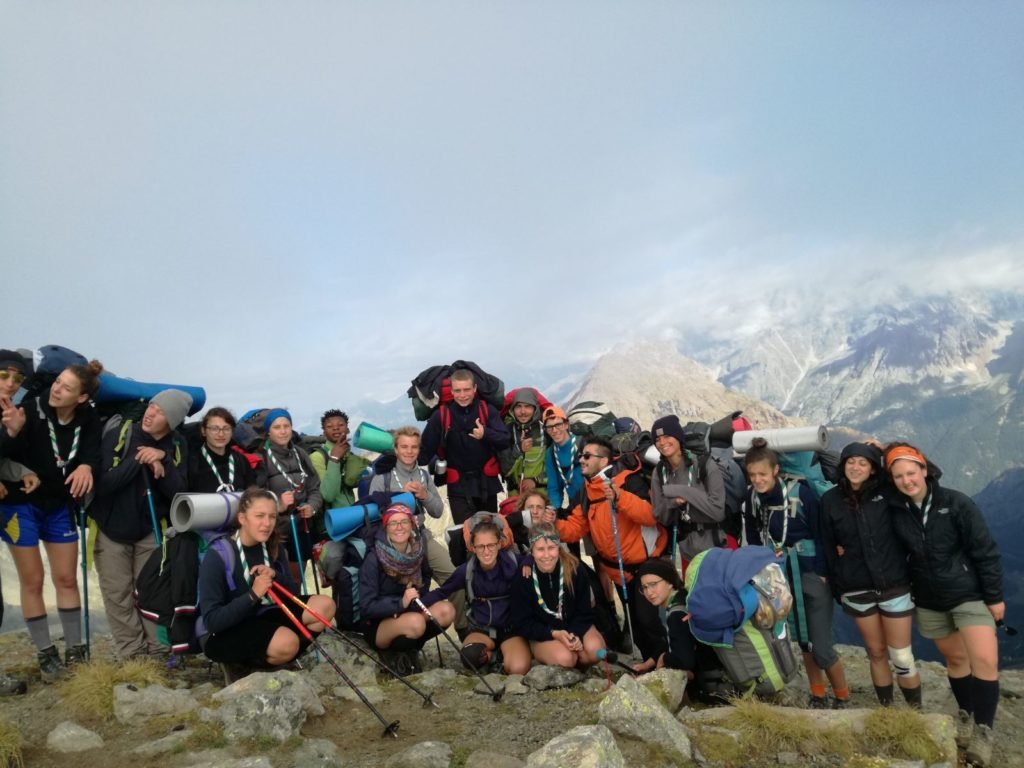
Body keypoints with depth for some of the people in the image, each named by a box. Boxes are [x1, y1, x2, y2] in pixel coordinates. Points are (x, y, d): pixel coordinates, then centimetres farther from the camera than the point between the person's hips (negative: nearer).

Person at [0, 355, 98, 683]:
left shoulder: (88, 419, -11)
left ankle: (75, 652, 18)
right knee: (32, 580, 4)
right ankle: (46, 655, 15)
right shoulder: (31, 410, -21)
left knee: (66, 578, 8)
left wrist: (86, 466, -41)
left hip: (60, 506, 3)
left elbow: (93, 452, -19)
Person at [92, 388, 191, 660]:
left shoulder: (177, 447, -4)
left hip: (150, 531, 2)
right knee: (119, 597, 2)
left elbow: (178, 492, -10)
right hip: (111, 529, -1)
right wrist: (139, 460, -25)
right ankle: (132, 655, 13)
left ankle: (158, 653, 12)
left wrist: (161, 463, -23)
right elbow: (101, 484, -20)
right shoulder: (118, 435, -13)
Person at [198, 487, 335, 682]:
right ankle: (240, 665, -3)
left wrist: (276, 576, -19)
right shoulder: (218, 556, -20)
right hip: (222, 633, -7)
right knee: (286, 643, -32)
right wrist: (253, 595, -34)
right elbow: (212, 620, -23)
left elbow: (294, 594, 2)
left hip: (259, 618, 7)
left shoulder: (271, 547, 0)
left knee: (325, 605, -10)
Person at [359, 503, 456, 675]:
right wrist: (400, 603, -31)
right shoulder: (374, 559, -19)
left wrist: (416, 598, -1)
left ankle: (410, 648, -1)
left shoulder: (418, 552, -4)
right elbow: (367, 607, -20)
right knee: (415, 622, -35)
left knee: (447, 610, -21)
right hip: (378, 625, -5)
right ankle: (396, 653, -5)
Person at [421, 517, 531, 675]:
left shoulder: (513, 563, -14)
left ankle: (505, 654, 7)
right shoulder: (466, 570, -10)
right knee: (471, 656, -32)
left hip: (512, 627, -1)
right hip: (481, 628, 1)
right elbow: (442, 592, 0)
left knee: (518, 669, -29)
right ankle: (489, 654, 4)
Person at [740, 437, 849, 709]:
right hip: (781, 577, 5)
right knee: (804, 641, 15)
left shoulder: (800, 492, -17)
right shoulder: (752, 498, -3)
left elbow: (820, 533, -12)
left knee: (821, 647, -3)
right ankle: (818, 695, 32)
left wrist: (822, 572, -11)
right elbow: (753, 538, 9)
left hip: (811, 574, -5)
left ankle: (842, 698, 20)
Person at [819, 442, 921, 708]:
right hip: (857, 590, 2)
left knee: (901, 657, 3)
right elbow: (828, 546, 5)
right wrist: (837, 586, 6)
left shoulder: (887, 493, -5)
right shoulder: (830, 500, -1)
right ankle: (886, 708, 29)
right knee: (876, 653, 14)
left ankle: (916, 711, 22)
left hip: (894, 585, -1)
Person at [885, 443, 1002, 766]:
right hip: (929, 601, 3)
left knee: (985, 661, -13)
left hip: (970, 595, -3)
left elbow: (985, 551, -12)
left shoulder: (957, 503, -17)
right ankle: (966, 718, 32)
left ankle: (982, 731, -2)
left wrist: (994, 596, -10)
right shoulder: (896, 509, -8)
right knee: (955, 659, 15)